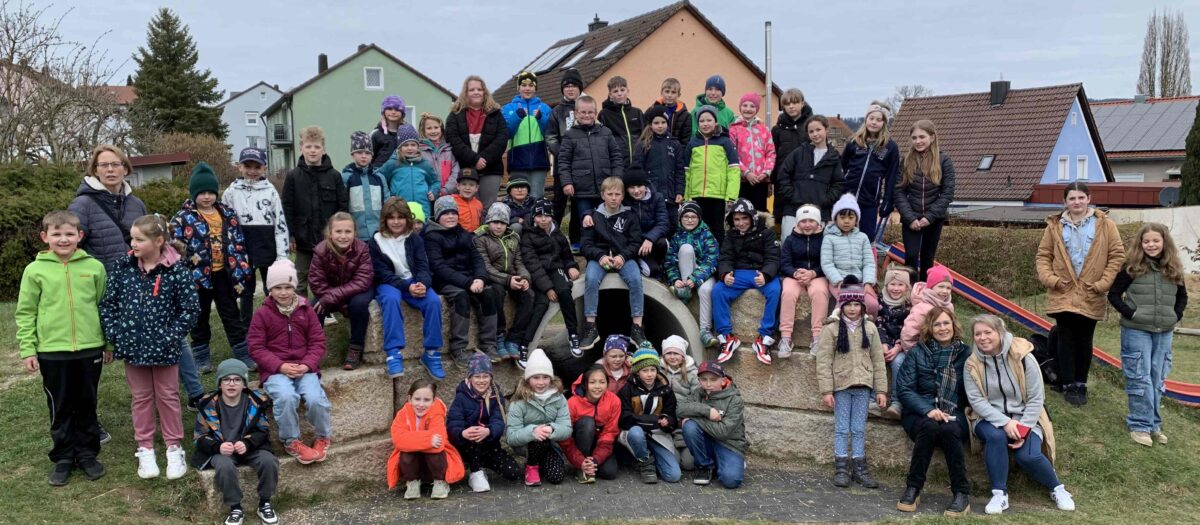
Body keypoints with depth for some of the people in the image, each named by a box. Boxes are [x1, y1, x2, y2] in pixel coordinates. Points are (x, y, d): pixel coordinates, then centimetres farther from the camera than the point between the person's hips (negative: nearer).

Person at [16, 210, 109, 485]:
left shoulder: (94, 267, 0)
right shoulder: (35, 270, -3)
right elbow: (25, 313, 1)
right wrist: (27, 350, -3)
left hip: (90, 349, 1)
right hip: (52, 352, -1)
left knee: (87, 405, 12)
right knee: (60, 408, 10)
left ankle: (87, 454, 25)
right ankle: (63, 458, 23)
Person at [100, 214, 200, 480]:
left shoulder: (176, 270, -12)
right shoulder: (121, 268, -2)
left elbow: (191, 308, -10)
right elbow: (107, 304, 4)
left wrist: (171, 337, -15)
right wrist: (115, 336, -5)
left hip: (163, 348, -3)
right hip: (132, 346, 3)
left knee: (168, 397, 10)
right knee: (141, 398, 14)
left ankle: (174, 448, 22)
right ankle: (145, 450, 24)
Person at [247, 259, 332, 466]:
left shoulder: (306, 310, 7)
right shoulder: (262, 313, 1)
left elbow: (318, 342, 7)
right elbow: (256, 347, -2)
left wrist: (307, 365, -11)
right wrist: (280, 366, -15)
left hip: (304, 368, 1)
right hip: (275, 370, -1)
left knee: (315, 398, -26)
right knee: (286, 397, -33)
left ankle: (323, 437, 5)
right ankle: (291, 441, -7)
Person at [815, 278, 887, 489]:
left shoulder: (870, 328, 5)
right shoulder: (832, 328, -4)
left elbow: (878, 360, 7)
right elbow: (824, 361, -6)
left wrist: (881, 390, 3)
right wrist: (826, 390, -11)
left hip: (863, 386, 2)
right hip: (841, 385, -2)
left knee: (859, 429, 9)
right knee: (842, 429, 4)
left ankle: (860, 468, 17)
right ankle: (841, 468, 12)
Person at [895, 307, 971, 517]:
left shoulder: (965, 354, 9)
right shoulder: (917, 353, 4)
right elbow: (903, 388, -3)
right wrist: (927, 409, -18)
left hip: (954, 415, 1)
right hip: (919, 414, 0)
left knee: (949, 430, -34)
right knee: (929, 427, -35)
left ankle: (962, 493, -23)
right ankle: (913, 488, -21)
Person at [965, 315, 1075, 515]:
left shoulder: (1023, 357, -12)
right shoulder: (972, 364, -7)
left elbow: (1036, 398, -9)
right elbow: (976, 400, -14)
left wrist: (1023, 428, -19)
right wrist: (1005, 422, -27)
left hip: (1024, 418, -1)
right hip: (990, 418, 1)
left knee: (1028, 456, -26)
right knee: (996, 436, -34)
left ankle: (1056, 488, 6)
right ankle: (1000, 493, -20)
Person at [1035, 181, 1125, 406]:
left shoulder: (1105, 225, 0)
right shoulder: (1055, 226, 2)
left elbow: (1117, 255, -1)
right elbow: (1043, 255, 5)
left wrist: (1104, 282, -9)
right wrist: (1049, 278, -10)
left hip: (1090, 297, 0)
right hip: (1063, 295, 0)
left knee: (1084, 341, 11)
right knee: (1066, 341, 4)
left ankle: (1081, 384, 24)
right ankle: (1068, 385, 13)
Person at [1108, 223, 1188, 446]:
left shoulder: (1173, 270, 6)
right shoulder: (1132, 268, -6)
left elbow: (1182, 296, 19)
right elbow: (1113, 294, -4)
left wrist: (1176, 315, 4)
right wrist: (1130, 313, -14)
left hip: (1164, 333, 4)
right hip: (1136, 331, -4)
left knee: (1157, 380, 11)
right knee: (1140, 379, -1)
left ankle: (1154, 424, 22)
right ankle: (1140, 425, 7)